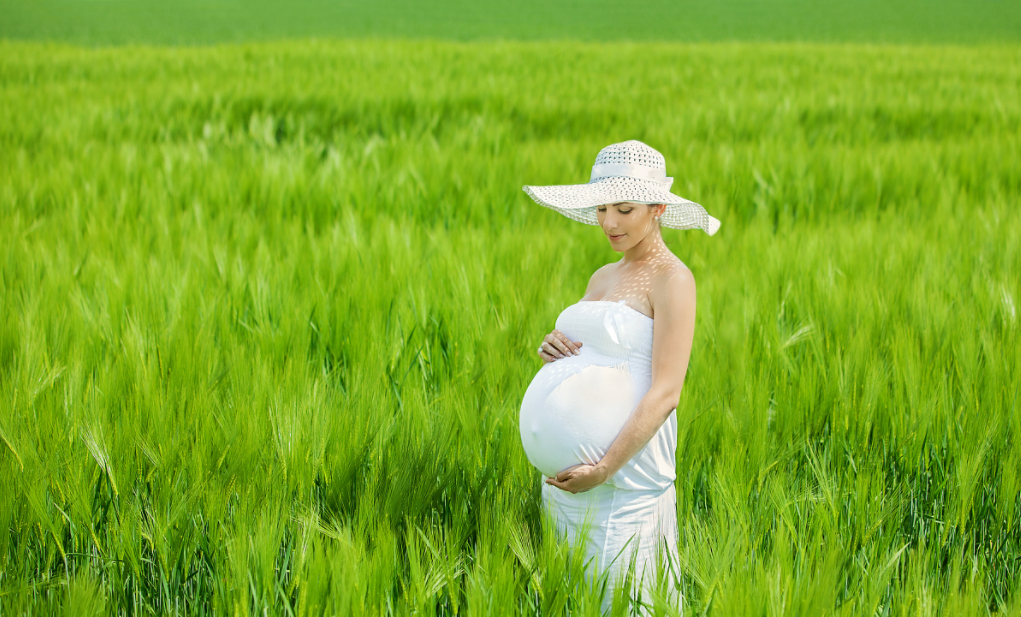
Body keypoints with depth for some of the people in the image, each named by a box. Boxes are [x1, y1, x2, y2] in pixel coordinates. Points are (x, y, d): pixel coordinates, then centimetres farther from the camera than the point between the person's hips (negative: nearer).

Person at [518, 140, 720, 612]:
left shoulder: (671, 279, -9)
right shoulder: (603, 277, 15)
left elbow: (666, 392, -15)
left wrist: (605, 469, -20)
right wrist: (554, 350, -1)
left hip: (628, 463, -8)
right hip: (565, 463, 8)